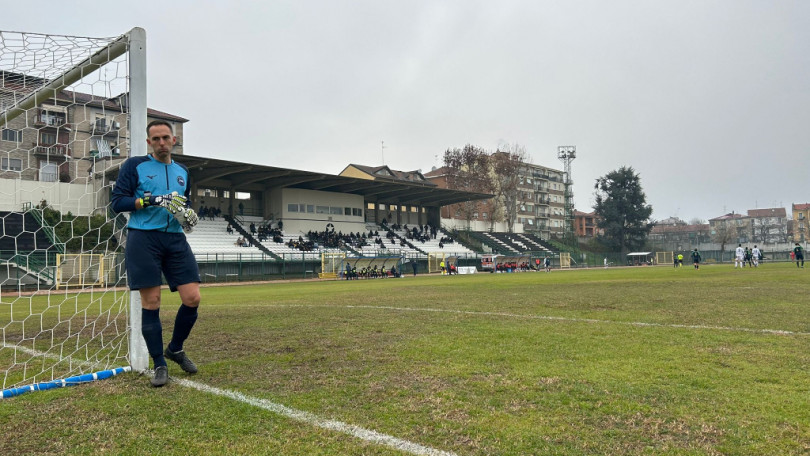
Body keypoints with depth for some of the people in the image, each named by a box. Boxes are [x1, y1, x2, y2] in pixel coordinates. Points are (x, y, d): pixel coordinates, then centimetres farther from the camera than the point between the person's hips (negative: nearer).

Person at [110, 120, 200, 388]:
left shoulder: (182, 172, 17)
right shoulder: (134, 165, 3)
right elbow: (117, 202, -3)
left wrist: (189, 214, 4)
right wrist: (152, 199, -16)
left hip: (175, 240, 4)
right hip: (144, 239, -4)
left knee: (192, 298, -3)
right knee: (151, 302, -2)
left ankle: (175, 349, 21)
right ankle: (159, 365, 10)